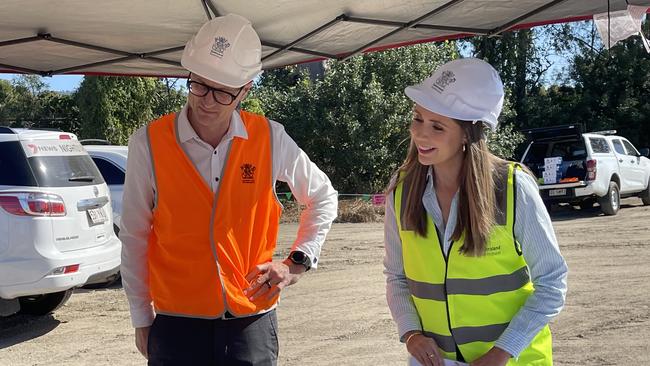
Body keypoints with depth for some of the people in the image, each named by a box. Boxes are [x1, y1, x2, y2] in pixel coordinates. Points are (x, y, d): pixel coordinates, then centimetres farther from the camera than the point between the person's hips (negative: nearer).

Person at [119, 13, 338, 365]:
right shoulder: (148, 144, -9)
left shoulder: (270, 139, -5)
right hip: (176, 326, -1)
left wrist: (297, 263, 3)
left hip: (253, 320, 1)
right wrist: (141, 319, 6)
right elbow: (134, 239, 0)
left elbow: (323, 198, 11)